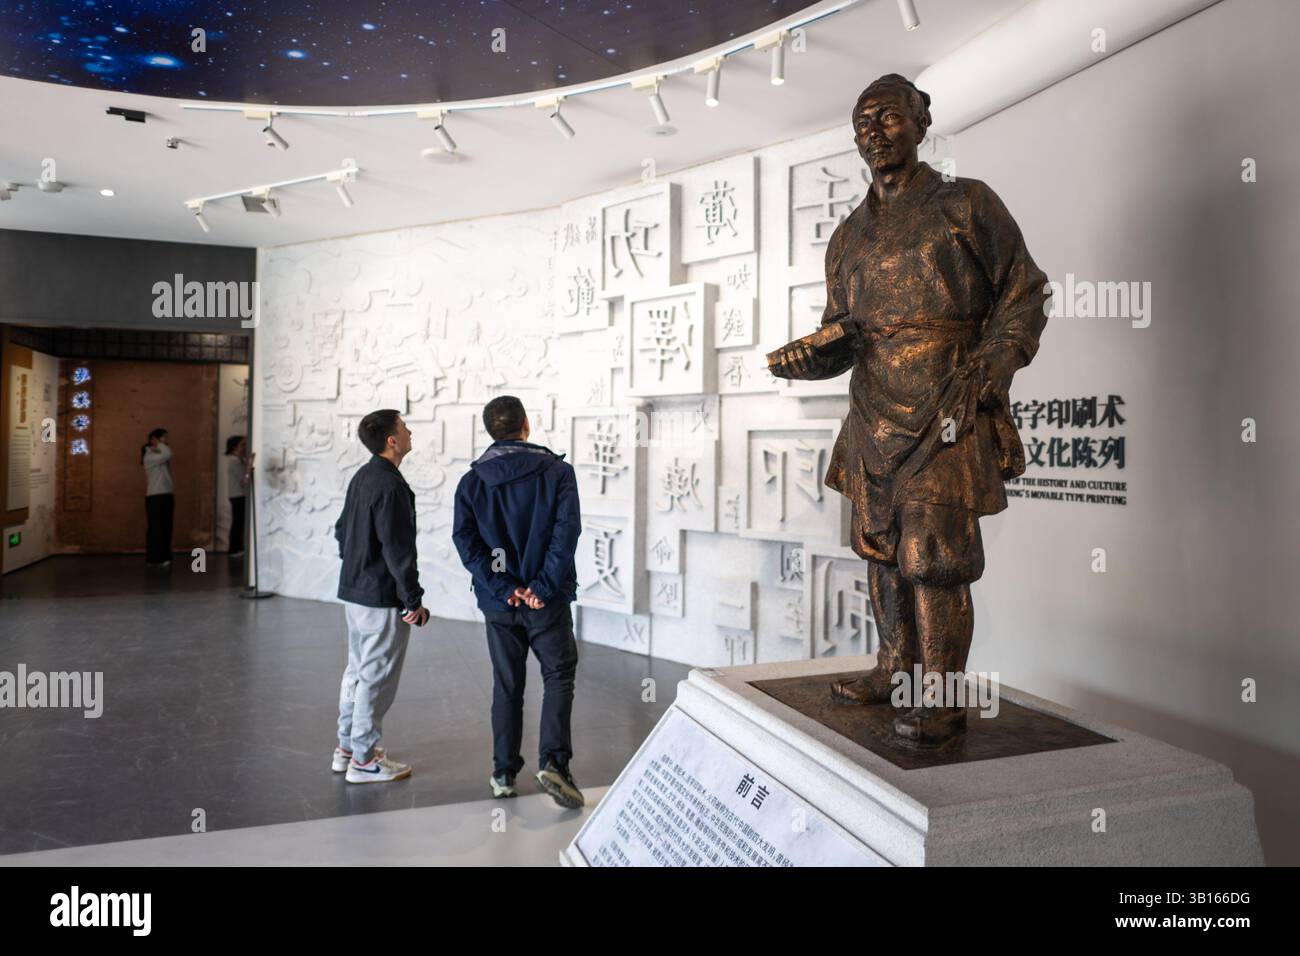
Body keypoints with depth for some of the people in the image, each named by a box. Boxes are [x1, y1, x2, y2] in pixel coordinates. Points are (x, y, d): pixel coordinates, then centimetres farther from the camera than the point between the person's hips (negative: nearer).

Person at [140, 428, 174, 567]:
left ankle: (163, 557, 13)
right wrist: (160, 444, -7)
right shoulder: (149, 456, -7)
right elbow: (167, 455, -26)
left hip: (166, 495, 8)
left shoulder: (161, 456, 18)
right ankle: (154, 559, -1)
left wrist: (173, 496, 14)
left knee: (166, 528, 8)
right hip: (156, 497, -8)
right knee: (155, 528, -5)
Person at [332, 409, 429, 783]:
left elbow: (342, 531, 18)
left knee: (357, 670, 19)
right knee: (377, 677, 1)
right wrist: (414, 600, -16)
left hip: (353, 592, 10)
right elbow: (398, 550, -22)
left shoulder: (361, 478, 10)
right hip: (382, 599, -10)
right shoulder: (391, 486, -21)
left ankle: (346, 747, 29)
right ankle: (364, 760, 10)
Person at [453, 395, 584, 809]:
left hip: (500, 602, 3)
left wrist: (500, 587, -10)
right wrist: (544, 586, -14)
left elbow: (464, 538, -7)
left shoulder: (472, 480, 3)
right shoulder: (557, 470, -4)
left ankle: (504, 773, 20)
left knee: (506, 685, 14)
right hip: (546, 600, -3)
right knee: (558, 675, 9)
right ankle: (553, 761, -7)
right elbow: (567, 530, -14)